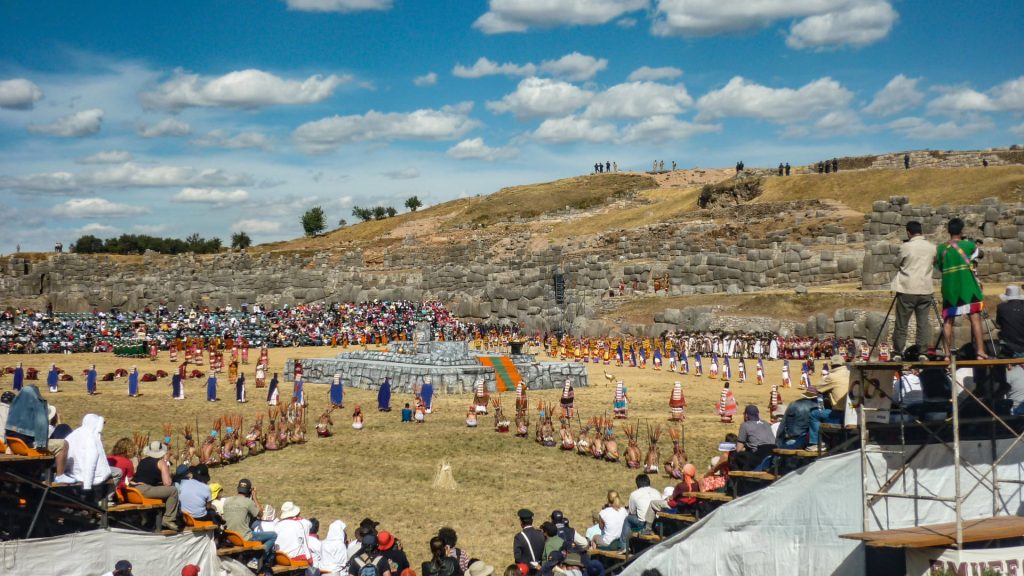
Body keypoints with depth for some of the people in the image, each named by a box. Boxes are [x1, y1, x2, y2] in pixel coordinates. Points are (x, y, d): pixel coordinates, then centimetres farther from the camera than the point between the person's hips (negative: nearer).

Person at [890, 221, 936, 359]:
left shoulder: (905, 247, -8)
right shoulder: (932, 247, 2)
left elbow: (899, 263, 4)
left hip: (907, 290, -3)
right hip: (925, 290, 3)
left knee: (901, 323, 4)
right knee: (923, 323, 5)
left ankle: (899, 351, 4)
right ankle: (922, 351, 3)